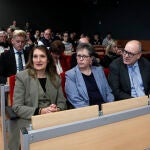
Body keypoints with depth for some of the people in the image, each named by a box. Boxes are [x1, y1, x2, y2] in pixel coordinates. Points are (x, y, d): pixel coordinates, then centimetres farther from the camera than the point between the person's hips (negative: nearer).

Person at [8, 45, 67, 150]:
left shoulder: (56, 78, 11)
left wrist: (57, 109, -12)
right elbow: (17, 107, -6)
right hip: (29, 121, -4)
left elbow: (62, 102, 12)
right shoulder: (22, 77, -1)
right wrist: (40, 111, -19)